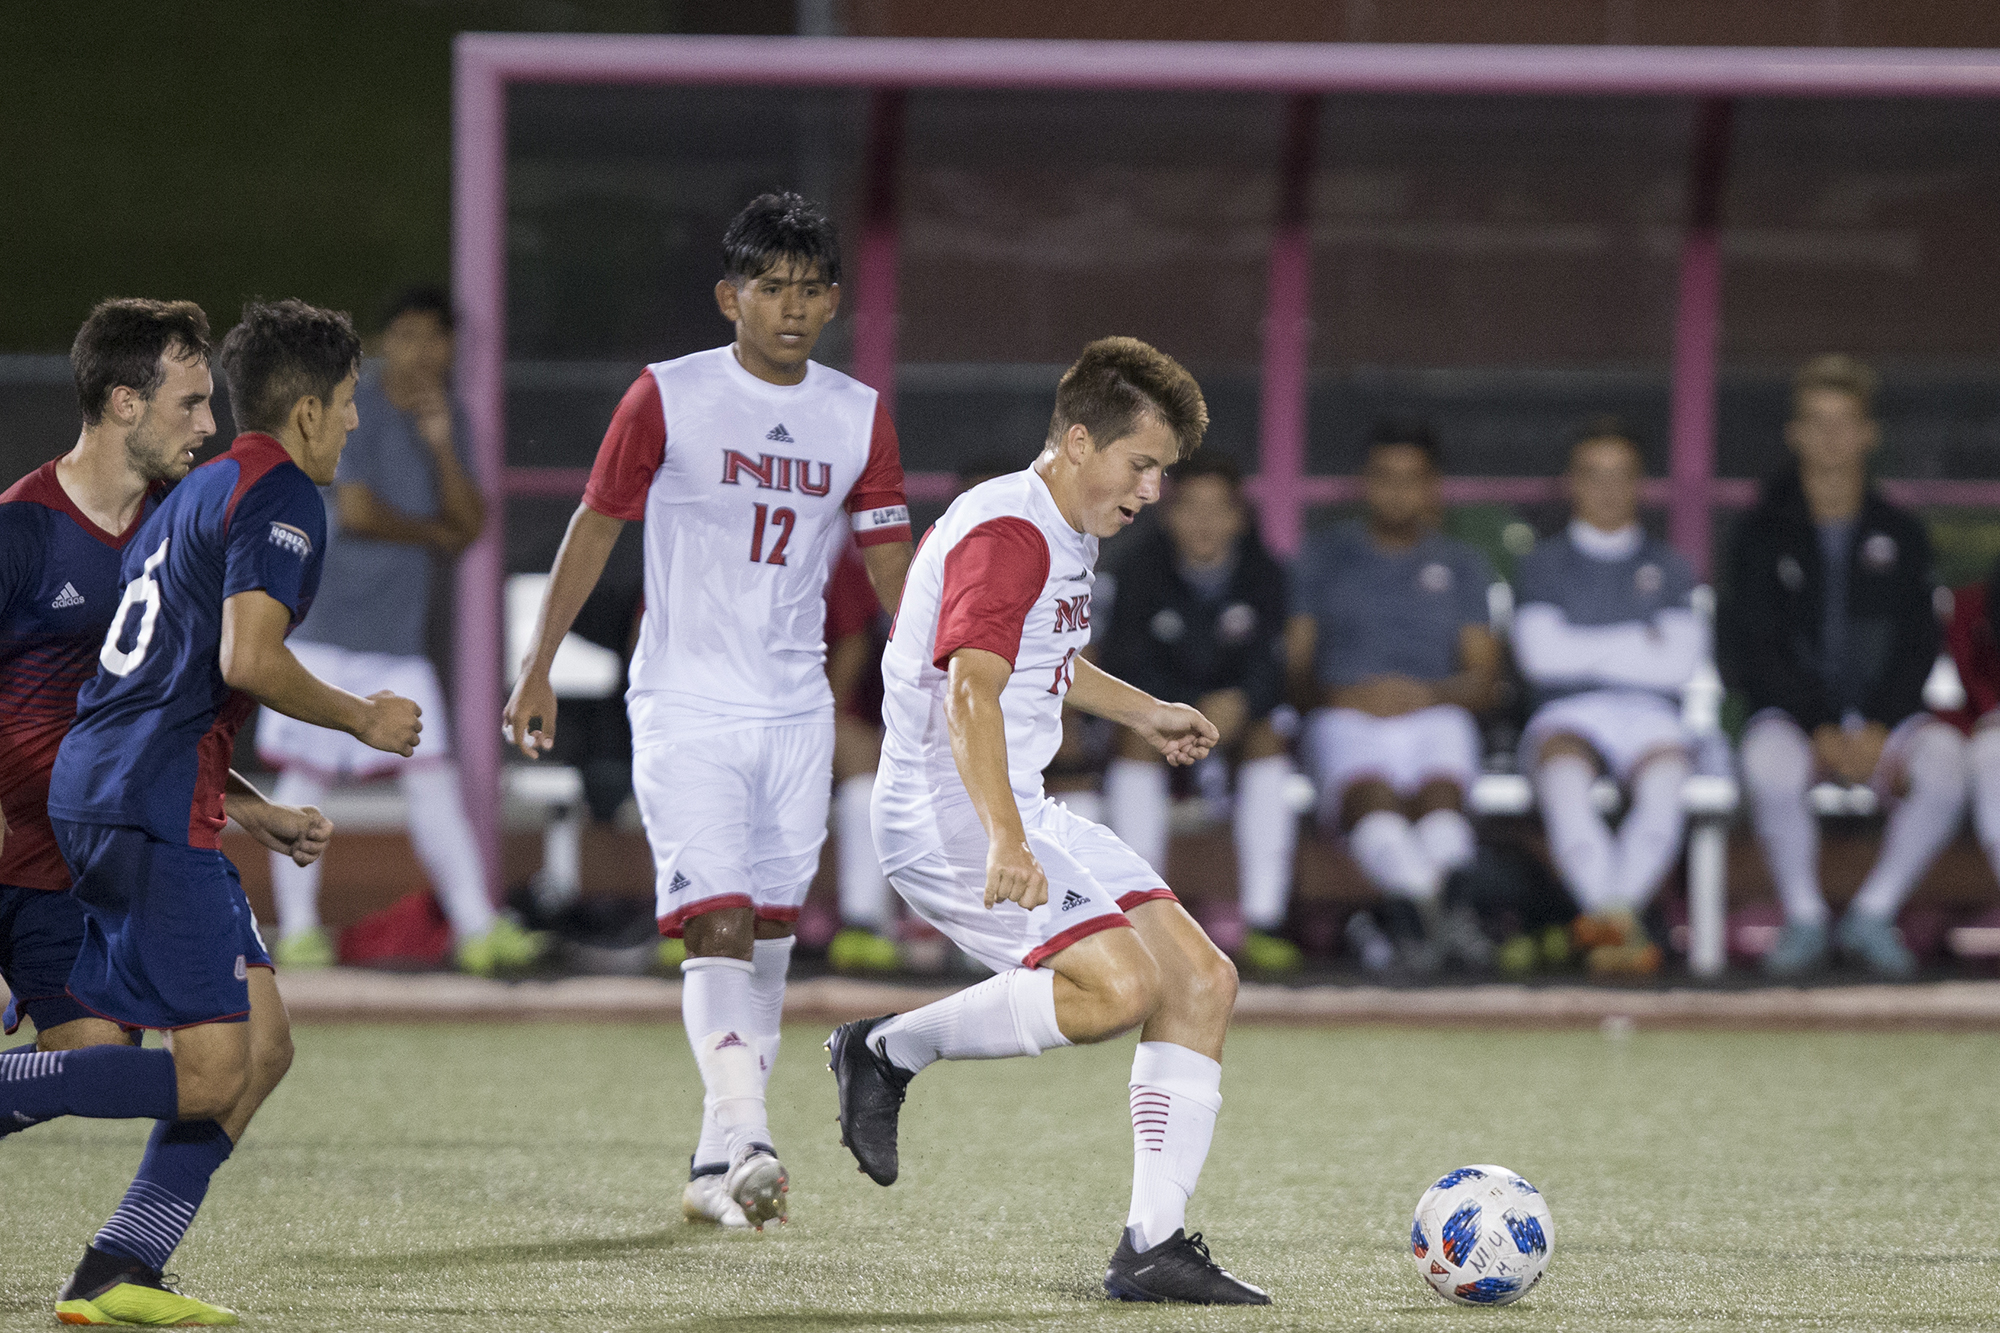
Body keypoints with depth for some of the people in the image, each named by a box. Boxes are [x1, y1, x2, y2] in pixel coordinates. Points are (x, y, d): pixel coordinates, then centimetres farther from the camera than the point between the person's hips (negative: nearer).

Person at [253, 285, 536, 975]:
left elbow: (468, 525, 3)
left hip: (397, 634, 6)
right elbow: (356, 511, -18)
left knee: (431, 775, 1)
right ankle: (297, 928, 6)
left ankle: (475, 926, -1)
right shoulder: (353, 411, -9)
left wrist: (442, 447, -11)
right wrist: (432, 532, -2)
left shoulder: (448, 419, 11)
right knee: (306, 775, -1)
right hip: (325, 625, -6)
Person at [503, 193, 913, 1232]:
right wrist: (537, 667, 2)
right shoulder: (667, 399, -4)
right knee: (718, 924, -17)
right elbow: (596, 525, 3)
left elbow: (892, 564, 11)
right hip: (685, 707, -4)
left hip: (798, 712, 4)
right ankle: (744, 1145, -28)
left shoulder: (858, 417, 7)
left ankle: (716, 1167, 15)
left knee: (769, 931, 6)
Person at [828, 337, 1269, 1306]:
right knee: (1117, 986, -26)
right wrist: (1004, 842, -43)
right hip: (950, 815, -10)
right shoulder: (1006, 534, -17)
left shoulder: (1063, 537, 17)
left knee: (1201, 982, 0)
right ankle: (890, 1051, -7)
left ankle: (1153, 1245, -1)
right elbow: (970, 691, -32)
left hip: (1018, 811, 10)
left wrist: (1140, 712, 42)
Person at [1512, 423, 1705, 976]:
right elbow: (1541, 655, 2)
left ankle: (1607, 920, -56)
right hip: (1567, 715, -1)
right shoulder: (1545, 563, 21)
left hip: (1649, 716, 1)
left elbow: (1680, 664, 6)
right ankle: (1621, 922, -58)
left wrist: (1587, 652, 4)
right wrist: (1640, 645, 5)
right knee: (1564, 779, -39)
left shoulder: (1667, 566, 23)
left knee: (1664, 780, -37)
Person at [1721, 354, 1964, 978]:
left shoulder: (1899, 534, 13)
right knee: (1771, 762, -38)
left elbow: (1919, 643, 5)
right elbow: (1756, 646, -2)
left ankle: (1873, 914, -15)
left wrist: (1879, 728, -13)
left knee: (1944, 758, -33)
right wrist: (1821, 730, -16)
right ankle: (1803, 919, -16)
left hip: (1884, 715, 1)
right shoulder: (1764, 534, 7)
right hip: (1793, 713, -1)